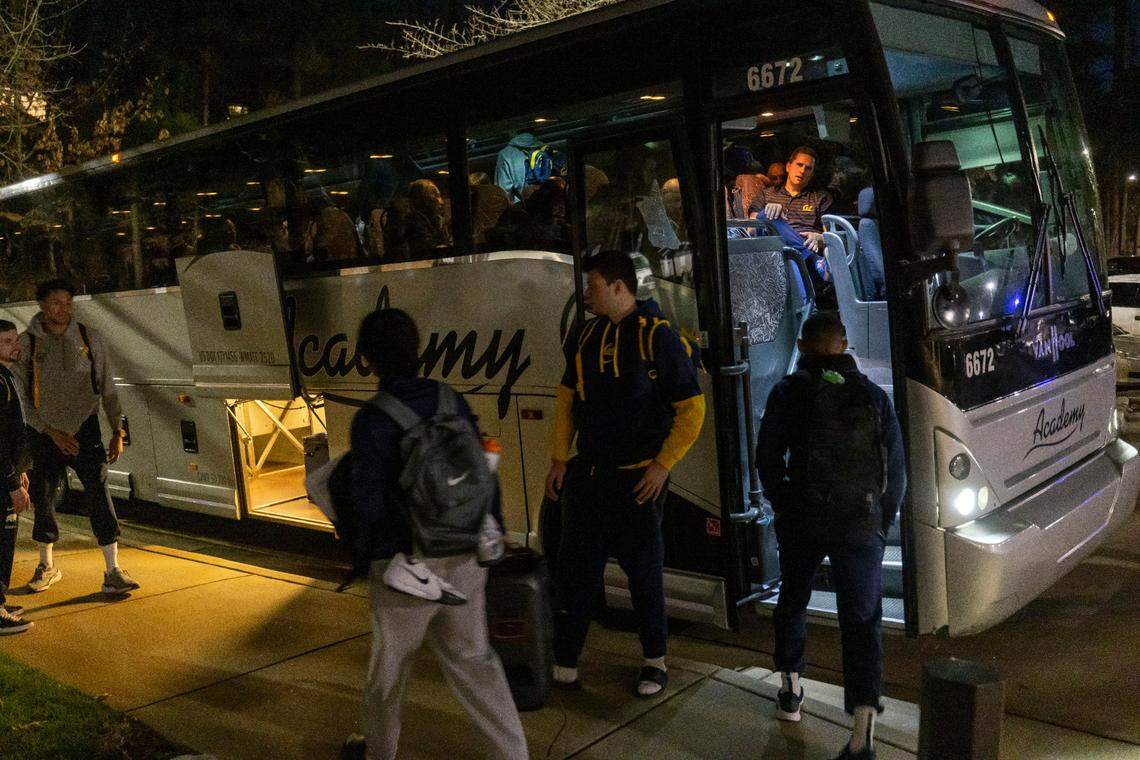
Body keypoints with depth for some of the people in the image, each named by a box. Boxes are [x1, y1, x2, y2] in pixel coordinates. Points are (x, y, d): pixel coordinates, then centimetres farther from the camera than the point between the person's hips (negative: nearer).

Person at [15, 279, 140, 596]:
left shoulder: (89, 338, -1)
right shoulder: (26, 343, -4)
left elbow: (107, 388, 3)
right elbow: (20, 398, -3)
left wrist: (117, 432, -2)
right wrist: (52, 432, -11)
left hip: (85, 429, 0)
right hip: (44, 433, 1)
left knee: (99, 494, -10)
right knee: (43, 498, 10)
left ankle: (113, 572, -9)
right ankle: (46, 566, 31)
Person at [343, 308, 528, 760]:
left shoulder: (371, 421, -17)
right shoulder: (451, 402, -1)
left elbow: (368, 502, -16)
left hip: (406, 563, -4)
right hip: (464, 556, 5)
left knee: (390, 663, 18)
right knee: (472, 657, 17)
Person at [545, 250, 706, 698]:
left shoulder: (658, 338, -11)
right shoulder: (586, 336, 7)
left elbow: (691, 409, -10)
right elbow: (566, 398, 14)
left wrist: (662, 466, -13)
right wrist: (559, 458, 7)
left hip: (638, 480, -5)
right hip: (587, 474, 5)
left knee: (644, 573, 8)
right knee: (574, 571, 8)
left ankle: (655, 662, 26)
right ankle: (564, 665, 18)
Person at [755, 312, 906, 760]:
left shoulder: (788, 393, 0)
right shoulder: (873, 396, 5)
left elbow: (768, 460, 1)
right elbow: (896, 469, 7)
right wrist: (881, 523, 17)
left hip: (802, 521, 0)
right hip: (861, 527, 0)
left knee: (792, 604, 23)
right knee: (861, 622, 2)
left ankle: (791, 693, 35)